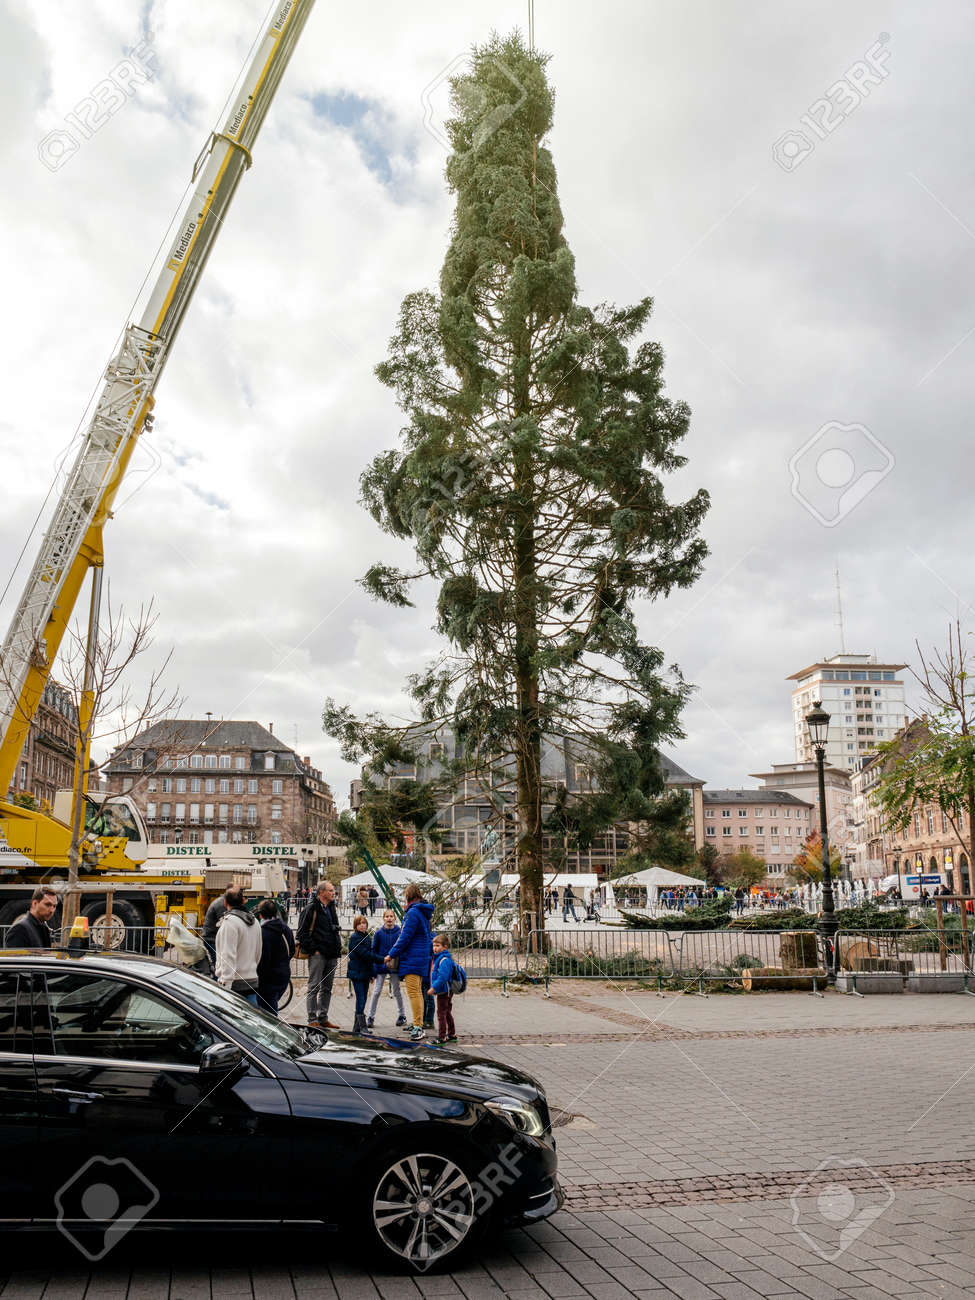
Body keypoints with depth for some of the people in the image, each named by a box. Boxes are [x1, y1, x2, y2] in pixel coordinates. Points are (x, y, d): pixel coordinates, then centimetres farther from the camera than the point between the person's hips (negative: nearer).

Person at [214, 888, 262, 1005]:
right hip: (252, 981, 8)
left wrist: (225, 984, -18)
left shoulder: (230, 921, -12)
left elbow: (228, 956, -17)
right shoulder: (254, 921, 14)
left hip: (235, 983, -8)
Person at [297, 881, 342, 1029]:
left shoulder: (332, 909, 17)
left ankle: (323, 1019, 18)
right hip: (318, 954, -8)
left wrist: (338, 947, 15)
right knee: (314, 987, -5)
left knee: (326, 988, 11)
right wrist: (314, 949, -15)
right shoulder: (312, 909, -8)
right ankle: (312, 1020, -2)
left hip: (331, 955, 8)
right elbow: (302, 933, -12)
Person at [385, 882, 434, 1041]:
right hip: (423, 957, 10)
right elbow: (428, 938, 21)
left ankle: (418, 1026, -14)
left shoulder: (413, 912, -15)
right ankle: (418, 1025, 22)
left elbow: (405, 937, -17)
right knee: (418, 992, 15)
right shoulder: (424, 912, 14)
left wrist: (391, 954, -10)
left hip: (412, 959, -10)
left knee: (413, 992, -10)